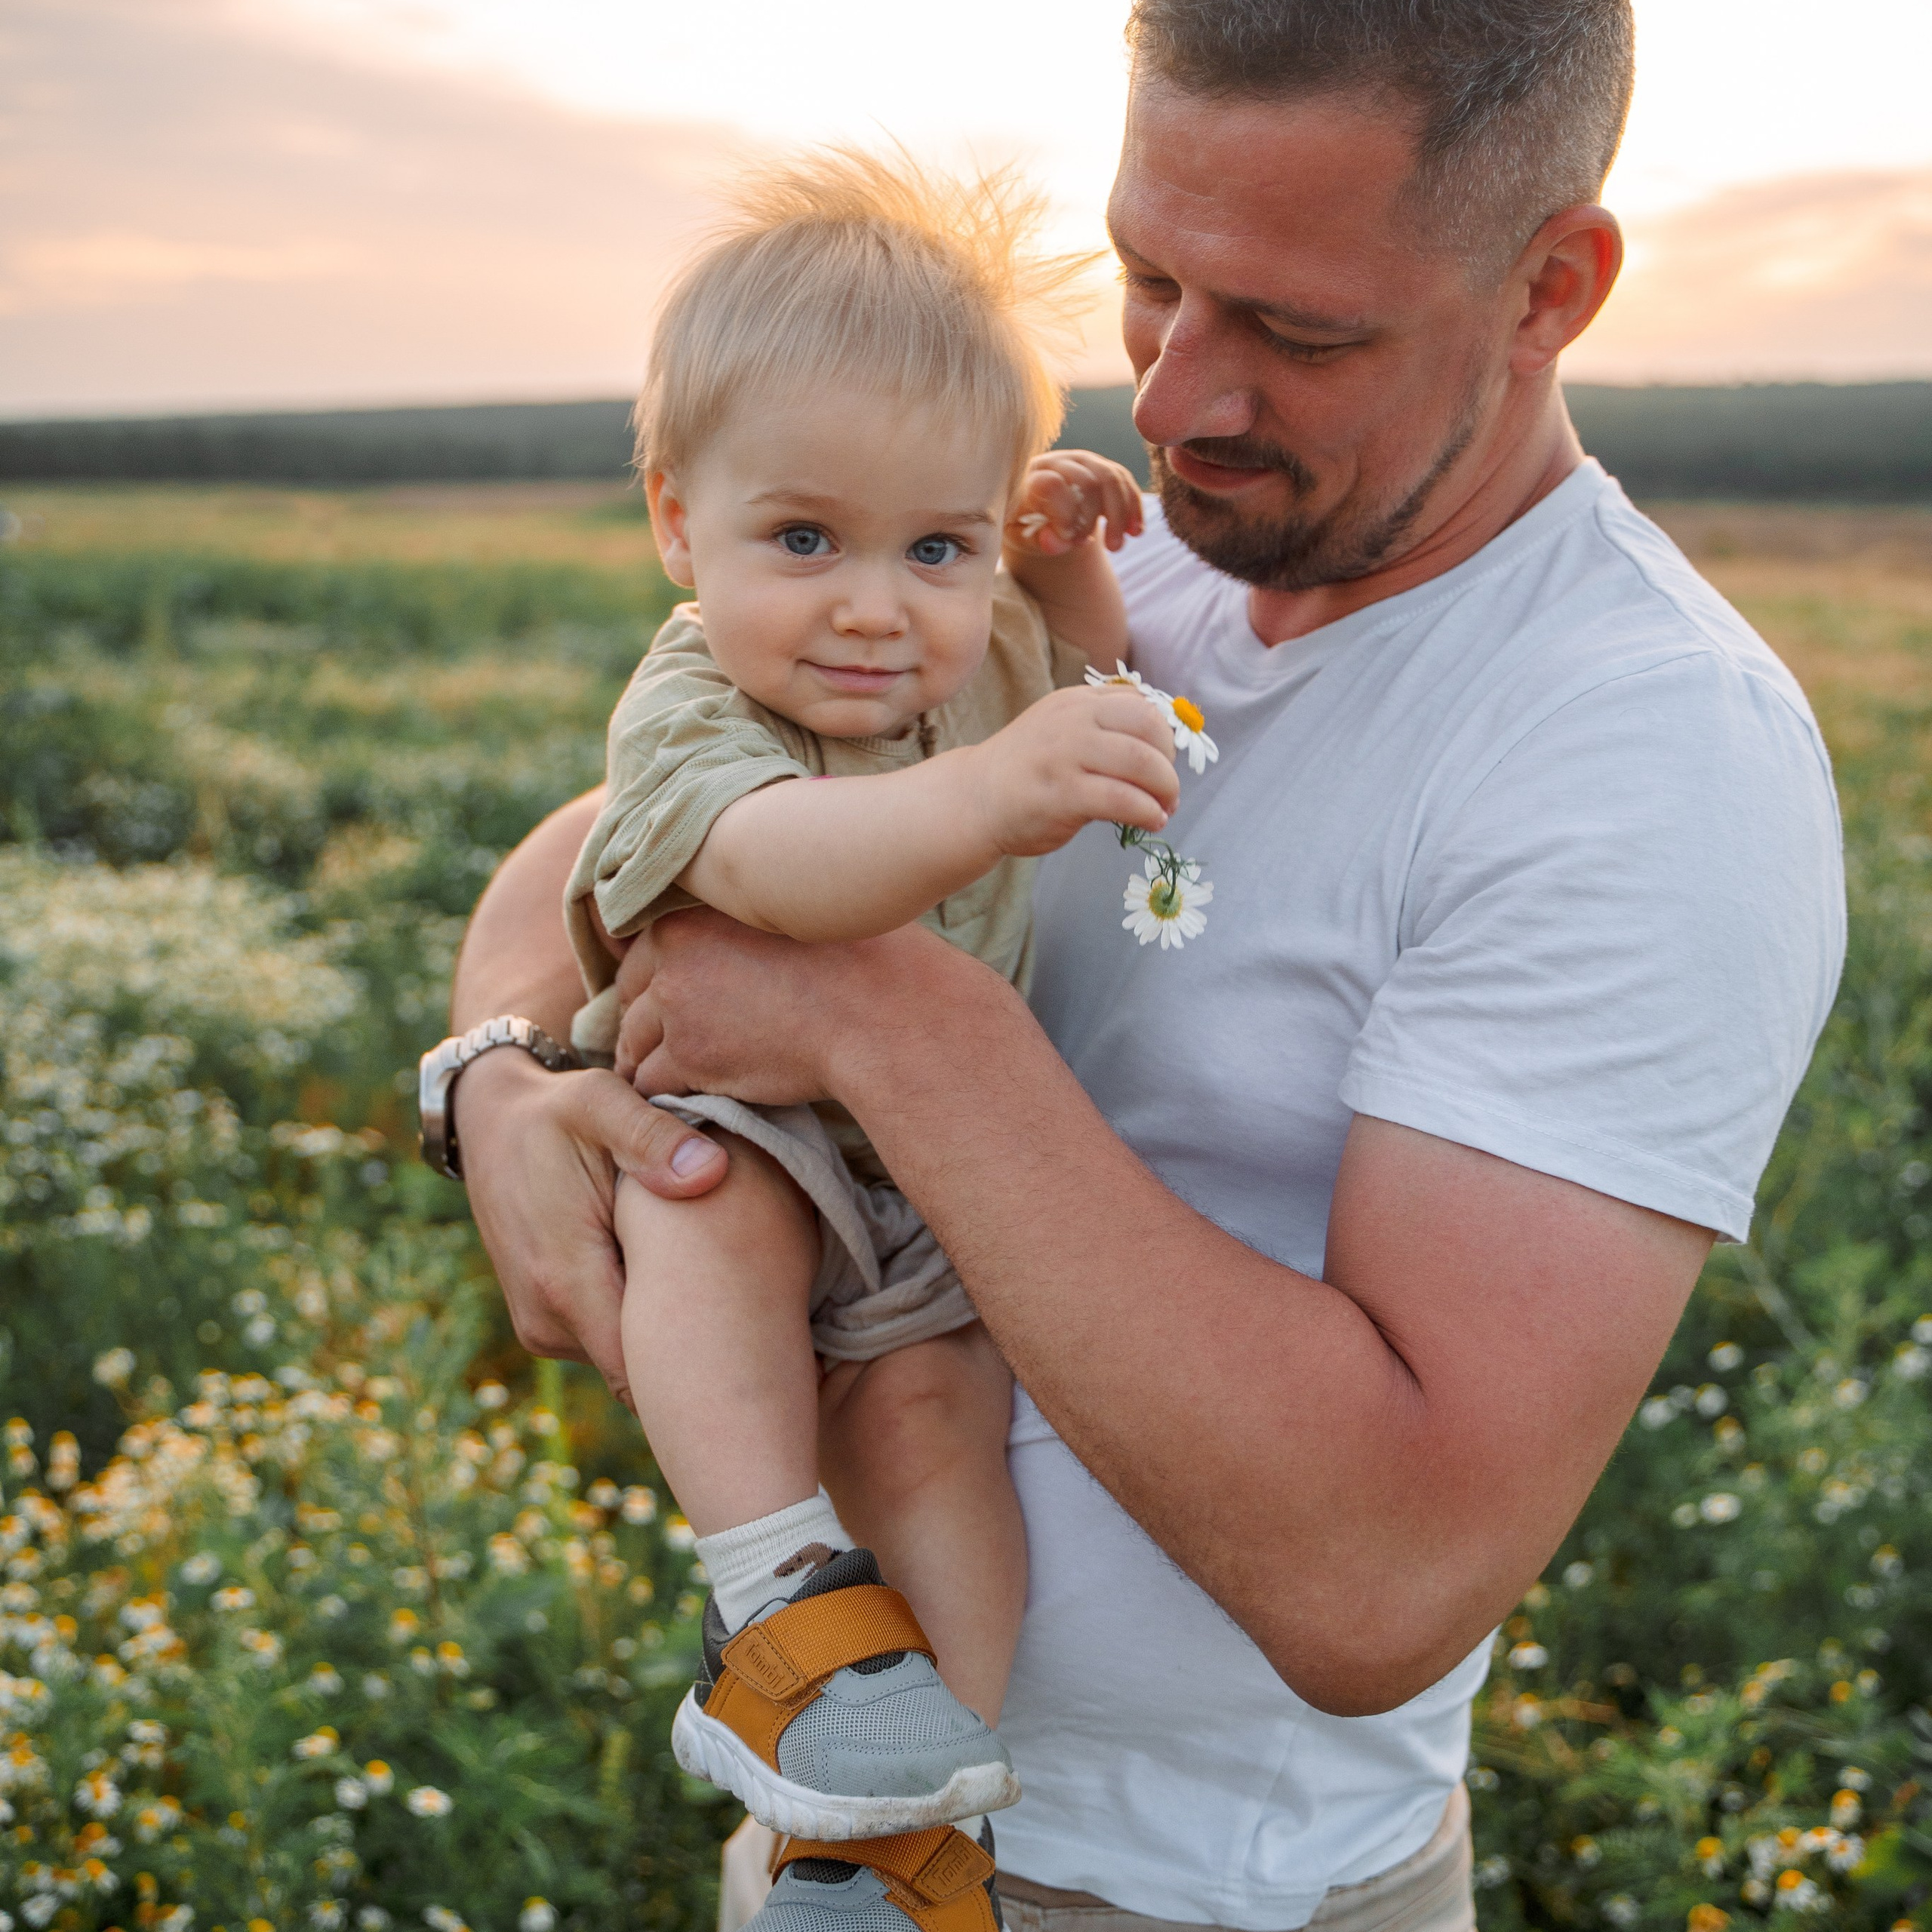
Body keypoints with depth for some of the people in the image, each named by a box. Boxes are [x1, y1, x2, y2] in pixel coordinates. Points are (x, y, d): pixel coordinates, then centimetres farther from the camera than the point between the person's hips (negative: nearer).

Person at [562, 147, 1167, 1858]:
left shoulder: (984, 649, -5)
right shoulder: (686, 715, -25)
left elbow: (1060, 680, 22)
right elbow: (784, 865, -49)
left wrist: (1069, 573, 1)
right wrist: (990, 796, -66)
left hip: (934, 1174, 4)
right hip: (730, 1122, -4)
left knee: (937, 1400, -15)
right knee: (716, 1210, -35)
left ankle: (949, 1779, -3)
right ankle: (780, 1592, -27)